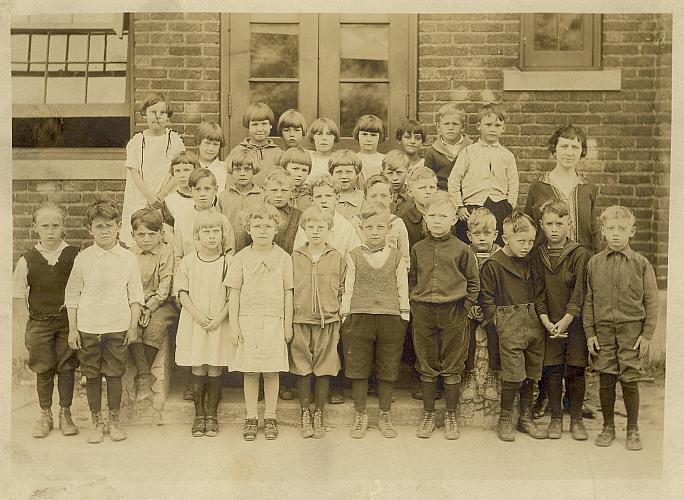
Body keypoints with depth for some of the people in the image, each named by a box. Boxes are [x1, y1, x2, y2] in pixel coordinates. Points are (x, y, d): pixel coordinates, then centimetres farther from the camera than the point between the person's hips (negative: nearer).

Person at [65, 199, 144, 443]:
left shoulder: (127, 258, 1)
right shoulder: (83, 258, -1)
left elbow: (135, 295, 5)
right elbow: (72, 295, 3)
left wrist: (133, 326, 1)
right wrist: (72, 329, 0)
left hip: (118, 327, 0)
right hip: (88, 328, 0)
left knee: (115, 374, 6)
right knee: (92, 376, 8)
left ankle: (114, 420, 21)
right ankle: (96, 422, 21)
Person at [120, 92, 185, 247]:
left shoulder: (175, 140, 4)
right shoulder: (136, 141, 7)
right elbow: (134, 172, 1)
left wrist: (160, 196, -11)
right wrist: (149, 196, -13)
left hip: (167, 199, -1)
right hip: (139, 202, 1)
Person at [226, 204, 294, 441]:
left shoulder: (283, 257, 3)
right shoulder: (241, 257, 3)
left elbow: (288, 293, 6)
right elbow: (234, 293, 4)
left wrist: (288, 324, 4)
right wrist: (234, 324, -1)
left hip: (274, 320, 0)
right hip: (247, 320, 0)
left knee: (272, 372, 3)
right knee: (250, 372, 4)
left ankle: (270, 417, 16)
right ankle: (251, 418, 15)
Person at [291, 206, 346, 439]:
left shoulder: (337, 258, 3)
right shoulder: (295, 257, 4)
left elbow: (342, 291, 6)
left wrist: (339, 321, 1)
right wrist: (287, 322, 2)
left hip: (328, 321, 0)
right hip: (300, 321, 0)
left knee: (324, 369, 5)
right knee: (302, 369, 5)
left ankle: (319, 415, 18)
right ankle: (305, 415, 18)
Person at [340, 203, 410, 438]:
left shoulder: (396, 257, 5)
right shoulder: (354, 256, 4)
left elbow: (402, 289, 7)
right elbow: (348, 288, 5)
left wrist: (404, 316, 4)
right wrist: (345, 316, 2)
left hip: (390, 318, 0)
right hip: (359, 317, 0)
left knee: (388, 370, 8)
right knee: (358, 368, 5)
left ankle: (384, 415, 23)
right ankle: (360, 415, 20)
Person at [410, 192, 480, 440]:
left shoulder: (461, 249, -1)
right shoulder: (418, 249, 6)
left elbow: (473, 281, 4)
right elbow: (411, 279, 13)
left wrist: (466, 306, -3)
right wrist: (415, 303, 4)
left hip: (453, 313, -2)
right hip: (423, 313, 2)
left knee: (452, 369, 6)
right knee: (427, 368, 9)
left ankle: (450, 417, 19)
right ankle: (428, 415, 21)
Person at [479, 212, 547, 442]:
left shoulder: (529, 263, 12)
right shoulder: (492, 264, -6)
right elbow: (486, 298, -5)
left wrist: (539, 317, 11)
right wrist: (498, 321, -10)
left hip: (533, 321, 6)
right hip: (509, 323, -6)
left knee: (532, 372, 10)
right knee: (514, 373, -8)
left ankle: (526, 417, 24)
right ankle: (505, 419, 9)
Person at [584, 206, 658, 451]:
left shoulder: (641, 263, 0)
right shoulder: (594, 263, 3)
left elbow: (651, 302, 2)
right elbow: (588, 300, 6)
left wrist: (647, 334, -3)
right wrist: (590, 333, 2)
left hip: (631, 330, -1)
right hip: (603, 330, 1)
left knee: (630, 380, 1)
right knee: (605, 379, 5)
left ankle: (633, 430, 16)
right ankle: (608, 427, 21)